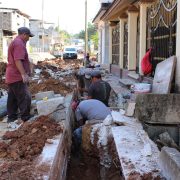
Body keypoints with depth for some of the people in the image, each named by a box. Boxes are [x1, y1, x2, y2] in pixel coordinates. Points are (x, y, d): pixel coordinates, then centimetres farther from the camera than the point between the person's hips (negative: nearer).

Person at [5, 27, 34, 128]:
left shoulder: (15, 42, 19)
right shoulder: (19, 43, -16)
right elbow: (18, 60, -25)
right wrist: (24, 74, -28)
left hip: (12, 76, 11)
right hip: (17, 77, -11)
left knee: (13, 99, 14)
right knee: (25, 98, -9)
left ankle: (12, 118, 21)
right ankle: (26, 119, -6)